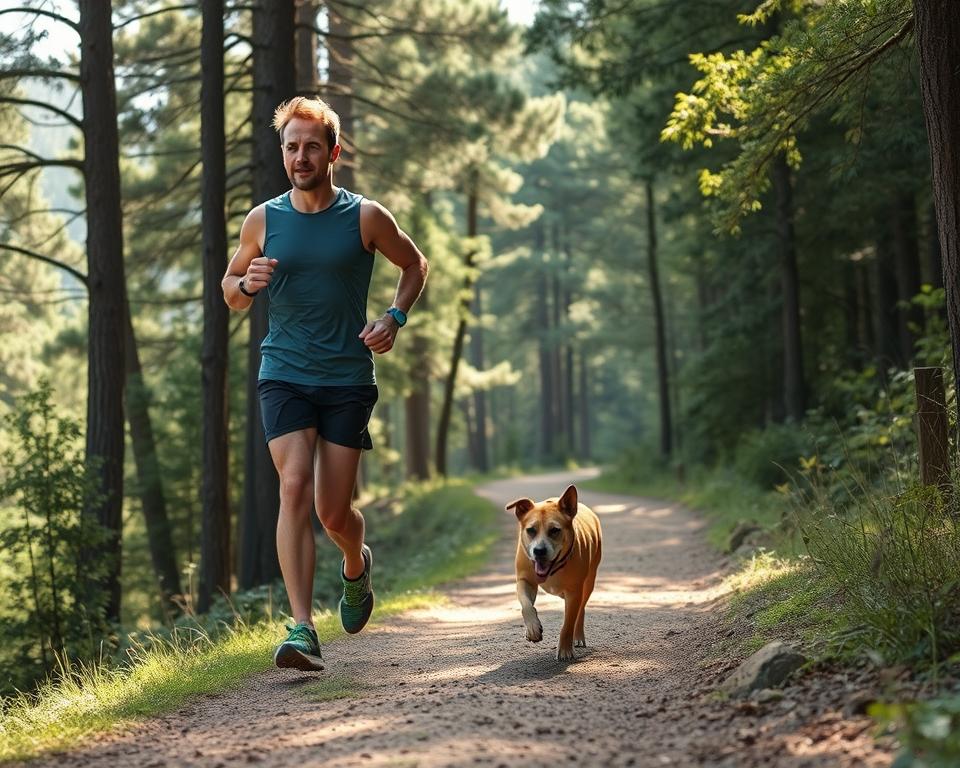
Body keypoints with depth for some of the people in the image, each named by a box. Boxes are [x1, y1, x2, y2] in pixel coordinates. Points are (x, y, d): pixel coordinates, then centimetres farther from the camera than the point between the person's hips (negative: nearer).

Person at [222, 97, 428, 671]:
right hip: (284, 375, 1)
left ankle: (358, 565, 38)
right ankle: (303, 630, -17)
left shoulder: (366, 217, -1)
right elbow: (231, 291, 15)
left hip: (348, 379, -1)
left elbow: (415, 264, 15)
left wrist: (395, 318, -2)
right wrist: (247, 283, -9)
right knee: (294, 489, -16)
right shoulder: (262, 221, 3)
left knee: (334, 511, 1)